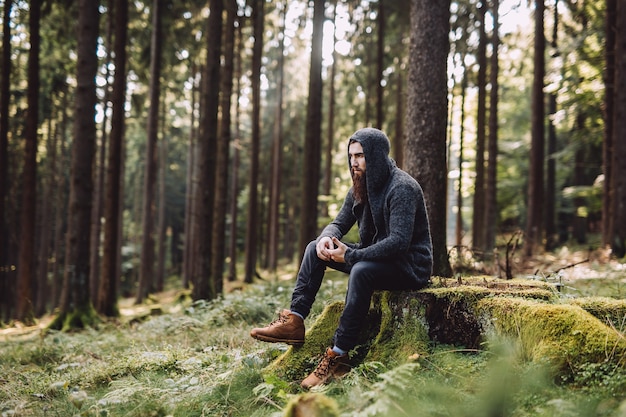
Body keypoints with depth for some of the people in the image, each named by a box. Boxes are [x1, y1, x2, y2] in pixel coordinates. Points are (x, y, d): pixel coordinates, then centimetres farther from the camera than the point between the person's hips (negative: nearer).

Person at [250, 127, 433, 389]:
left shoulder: (402, 188, -20)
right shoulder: (360, 188, 6)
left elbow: (399, 241, -29)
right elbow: (339, 224, 11)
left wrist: (350, 255, -29)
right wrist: (327, 238, -15)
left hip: (410, 266, -9)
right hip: (374, 257, 9)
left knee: (361, 270, -38)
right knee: (315, 248, 0)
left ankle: (338, 357, -34)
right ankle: (294, 321, -11)